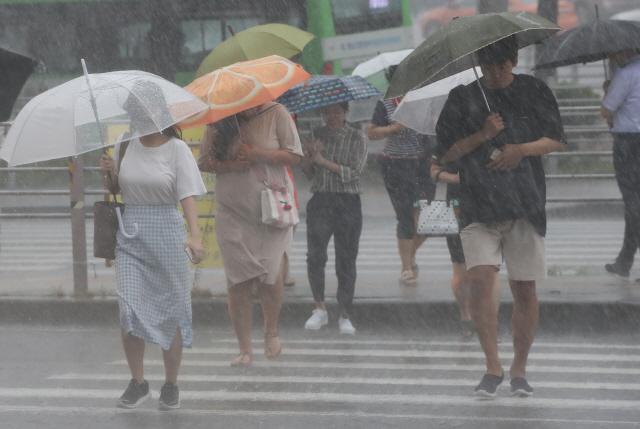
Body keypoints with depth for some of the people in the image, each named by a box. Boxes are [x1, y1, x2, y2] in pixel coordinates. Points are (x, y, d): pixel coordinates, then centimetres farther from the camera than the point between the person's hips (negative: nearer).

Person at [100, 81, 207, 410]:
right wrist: (110, 172, -4)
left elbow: (188, 194, -13)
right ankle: (137, 383, 3)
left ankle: (171, 385, 16)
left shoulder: (176, 149, -5)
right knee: (129, 309, -8)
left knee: (170, 310, 4)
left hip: (167, 231, -3)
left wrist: (195, 235, -28)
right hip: (130, 234, 3)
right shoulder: (124, 146, 6)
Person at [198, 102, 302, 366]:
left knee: (270, 277, -10)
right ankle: (245, 349, 7)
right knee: (238, 283, -2)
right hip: (232, 212, 2)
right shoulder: (220, 120, 5)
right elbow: (204, 162, 6)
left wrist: (257, 155, -15)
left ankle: (271, 331, 20)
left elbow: (294, 155, -4)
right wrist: (230, 165, -13)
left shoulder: (276, 114, -1)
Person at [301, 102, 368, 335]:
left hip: (347, 204, -2)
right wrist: (308, 157, -8)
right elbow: (309, 174, 13)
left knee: (346, 261, 0)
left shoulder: (356, 138, 1)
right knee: (315, 256, -10)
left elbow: (354, 172, -9)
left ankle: (345, 317, 7)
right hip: (320, 202, 2)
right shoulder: (318, 136, 10)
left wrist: (324, 161, -13)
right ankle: (320, 309, 5)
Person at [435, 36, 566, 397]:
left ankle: (520, 369, 15)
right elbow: (446, 153, 5)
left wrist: (522, 149, -8)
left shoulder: (534, 91, 8)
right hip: (479, 205, 0)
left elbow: (557, 139, 10)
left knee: (524, 287, 2)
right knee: (480, 280, -16)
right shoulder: (463, 99, 7)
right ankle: (493, 366, -9)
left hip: (525, 204, 0)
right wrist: (482, 135, -11)